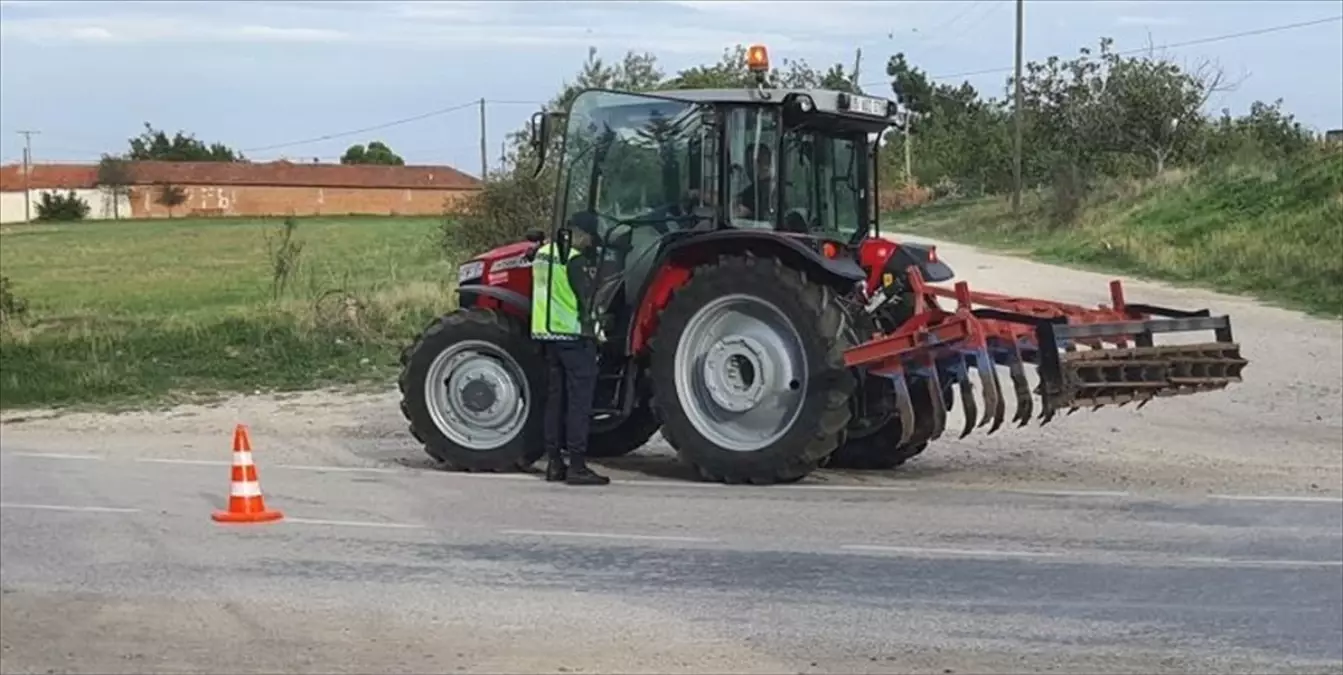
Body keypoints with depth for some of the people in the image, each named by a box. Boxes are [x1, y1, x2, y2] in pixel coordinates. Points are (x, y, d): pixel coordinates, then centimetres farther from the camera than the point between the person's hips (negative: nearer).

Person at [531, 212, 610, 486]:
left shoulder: (543, 253, 13)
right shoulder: (574, 259, -14)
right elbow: (587, 298, -15)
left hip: (547, 333, 9)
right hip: (573, 335, -9)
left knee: (555, 398, 12)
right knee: (579, 400, -6)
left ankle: (554, 463, 13)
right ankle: (577, 466, -7)